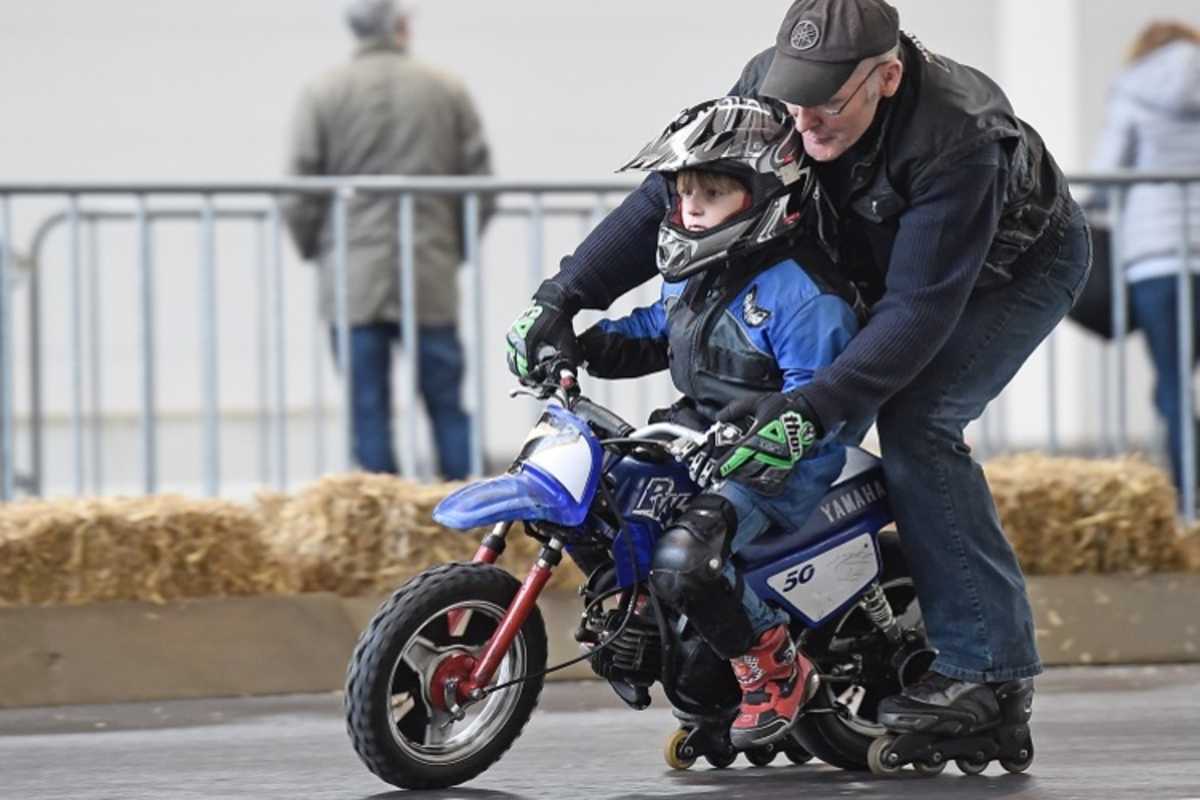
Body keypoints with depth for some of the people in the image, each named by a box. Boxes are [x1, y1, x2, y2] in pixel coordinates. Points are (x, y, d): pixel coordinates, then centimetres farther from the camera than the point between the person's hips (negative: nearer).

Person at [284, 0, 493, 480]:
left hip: (353, 280, -1)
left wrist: (314, 251, 13)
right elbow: (481, 184, 4)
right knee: (448, 408, 6)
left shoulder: (323, 95, -1)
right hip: (433, 279, 1)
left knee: (369, 410, 1)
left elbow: (299, 193, -3)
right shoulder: (448, 92, 4)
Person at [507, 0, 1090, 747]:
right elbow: (669, 193, -17)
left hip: (1020, 259, -7)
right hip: (884, 259, 7)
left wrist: (816, 403, -52)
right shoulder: (770, 88, -24)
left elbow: (920, 307, -42)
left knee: (915, 420, -26)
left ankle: (986, 663, -23)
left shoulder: (956, 138, -41)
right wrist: (566, 295, -27)